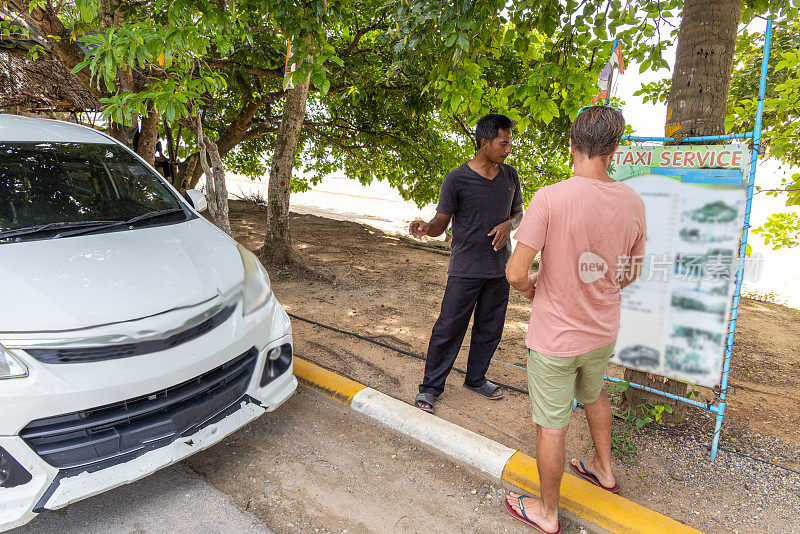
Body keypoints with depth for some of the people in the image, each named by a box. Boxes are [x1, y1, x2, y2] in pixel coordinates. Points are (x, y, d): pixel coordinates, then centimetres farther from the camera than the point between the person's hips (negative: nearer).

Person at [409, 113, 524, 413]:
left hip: (499, 268, 5)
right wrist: (426, 228, -29)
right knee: (449, 329, 0)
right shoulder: (457, 180, -9)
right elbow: (441, 223, -6)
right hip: (465, 269, -5)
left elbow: (518, 211, 18)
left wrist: (509, 224, -5)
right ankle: (431, 386, 15)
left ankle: (476, 378, 35)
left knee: (489, 329, 15)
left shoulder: (510, 175, 7)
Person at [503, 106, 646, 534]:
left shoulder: (550, 198, -23)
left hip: (554, 337, -5)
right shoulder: (633, 202, -6)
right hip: (604, 331, 6)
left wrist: (529, 288, 0)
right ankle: (603, 467, 54)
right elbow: (632, 273, 7)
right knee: (593, 393, 33)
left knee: (551, 424, 11)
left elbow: (515, 273, -23)